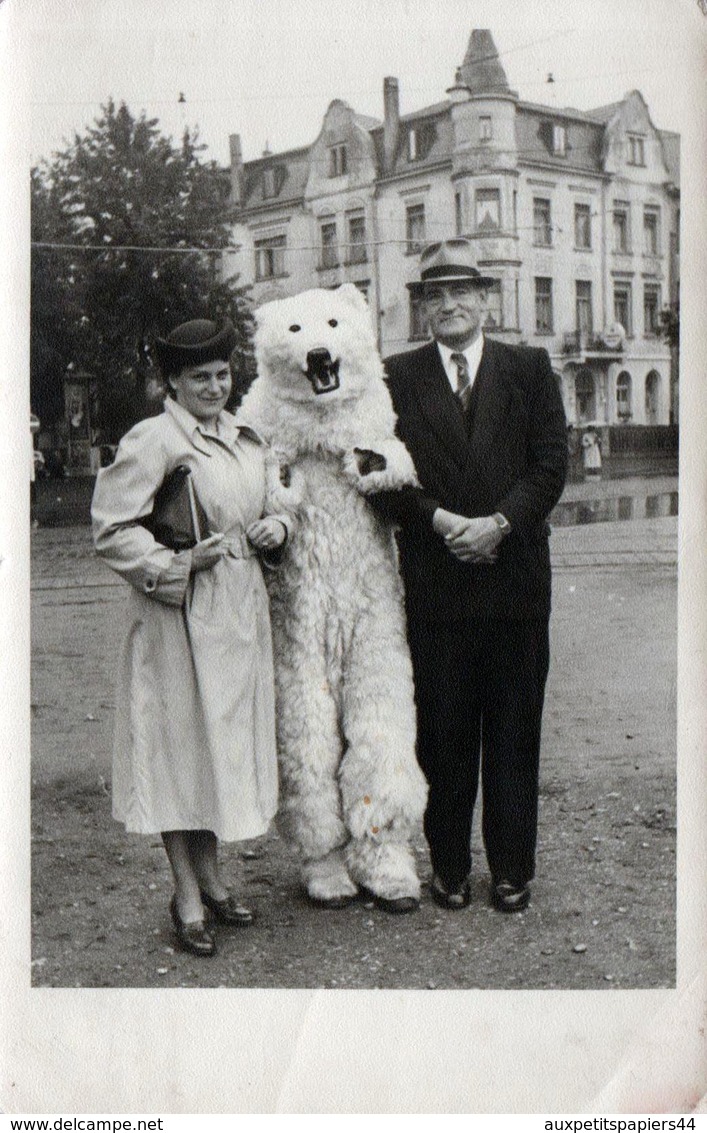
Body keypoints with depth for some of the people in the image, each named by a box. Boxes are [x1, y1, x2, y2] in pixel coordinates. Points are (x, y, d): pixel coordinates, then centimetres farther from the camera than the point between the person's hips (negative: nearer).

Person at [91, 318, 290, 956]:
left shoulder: (247, 438, 13)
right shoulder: (153, 439, -10)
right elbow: (112, 529, -12)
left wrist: (276, 528, 4)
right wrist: (177, 564, -20)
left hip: (241, 608, 7)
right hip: (181, 613, -7)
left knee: (228, 742, 14)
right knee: (181, 743, 0)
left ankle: (211, 878, 29)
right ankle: (187, 897, 13)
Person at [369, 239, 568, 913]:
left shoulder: (529, 369, 8)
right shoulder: (398, 377, 6)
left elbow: (551, 463, 0)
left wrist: (500, 522, -13)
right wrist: (441, 521, -14)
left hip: (515, 578, 0)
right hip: (434, 582, 0)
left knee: (513, 733, 7)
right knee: (443, 734, 7)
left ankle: (512, 870, 19)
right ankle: (449, 867, 21)